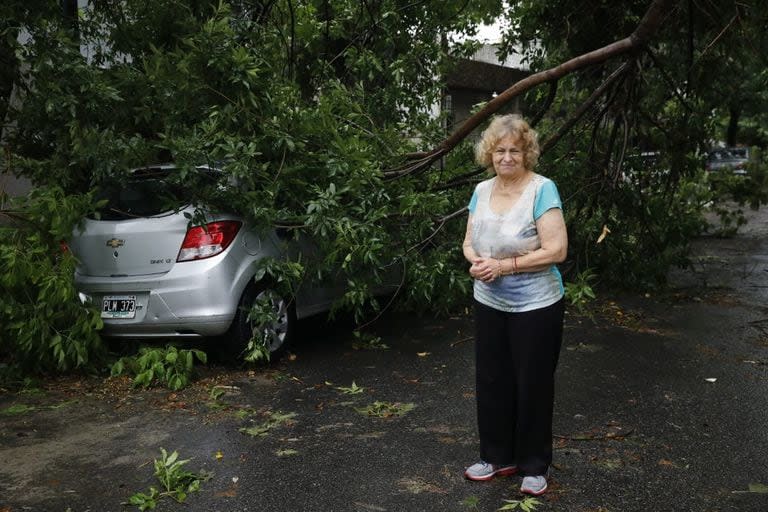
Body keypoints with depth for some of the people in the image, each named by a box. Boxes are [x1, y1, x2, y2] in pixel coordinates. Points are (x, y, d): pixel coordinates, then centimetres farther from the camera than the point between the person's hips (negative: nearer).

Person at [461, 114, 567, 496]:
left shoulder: (542, 189, -16)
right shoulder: (481, 190, 3)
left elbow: (556, 250, -21)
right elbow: (469, 242, 9)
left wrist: (504, 265, -21)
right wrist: (475, 261, -13)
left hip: (535, 307, -6)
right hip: (489, 304, 6)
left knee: (532, 386, 8)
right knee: (491, 381, 15)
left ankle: (534, 466, 25)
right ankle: (497, 456, 33)